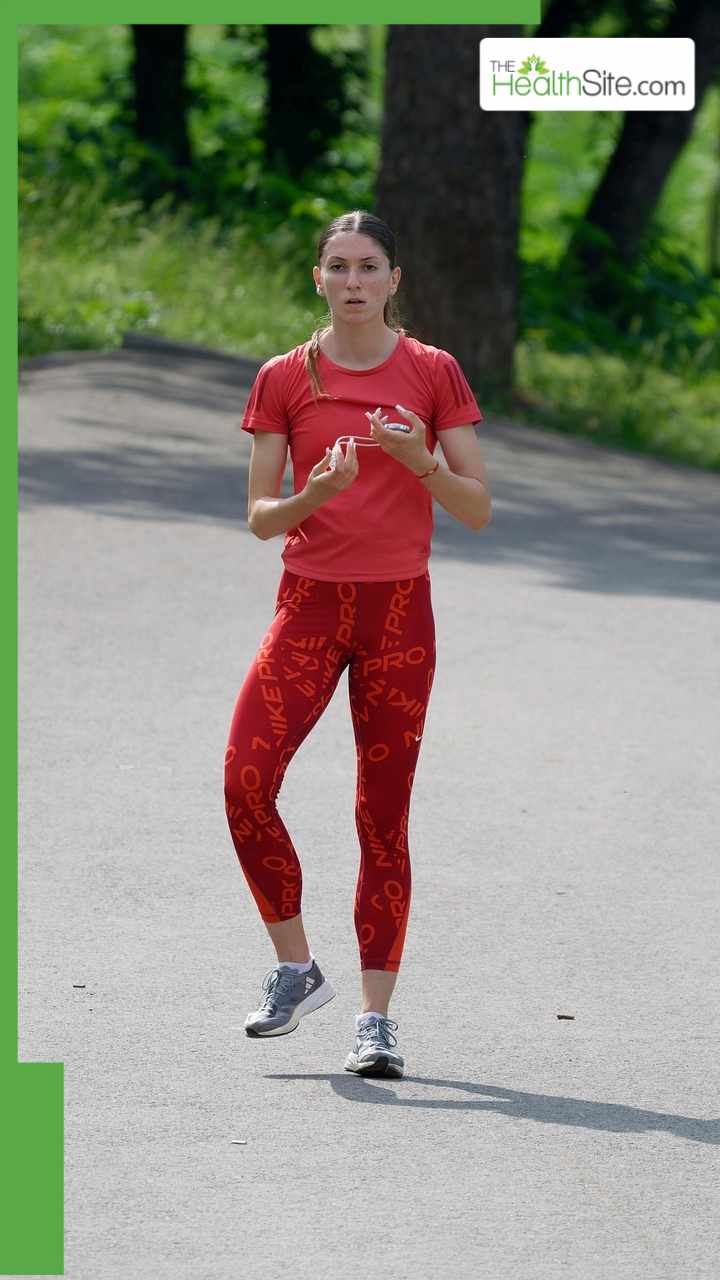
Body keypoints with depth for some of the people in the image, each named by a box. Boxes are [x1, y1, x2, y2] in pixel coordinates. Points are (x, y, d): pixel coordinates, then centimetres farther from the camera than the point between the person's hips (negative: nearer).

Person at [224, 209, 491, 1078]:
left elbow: (477, 510, 1)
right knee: (246, 779, -17)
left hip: (398, 613, -1)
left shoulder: (432, 373, 2)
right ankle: (295, 967, 1)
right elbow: (259, 516, 4)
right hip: (309, 606, 1)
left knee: (384, 817, -1)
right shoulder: (286, 378, 3)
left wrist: (422, 462, -18)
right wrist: (312, 497, -18)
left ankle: (376, 1017, 3)